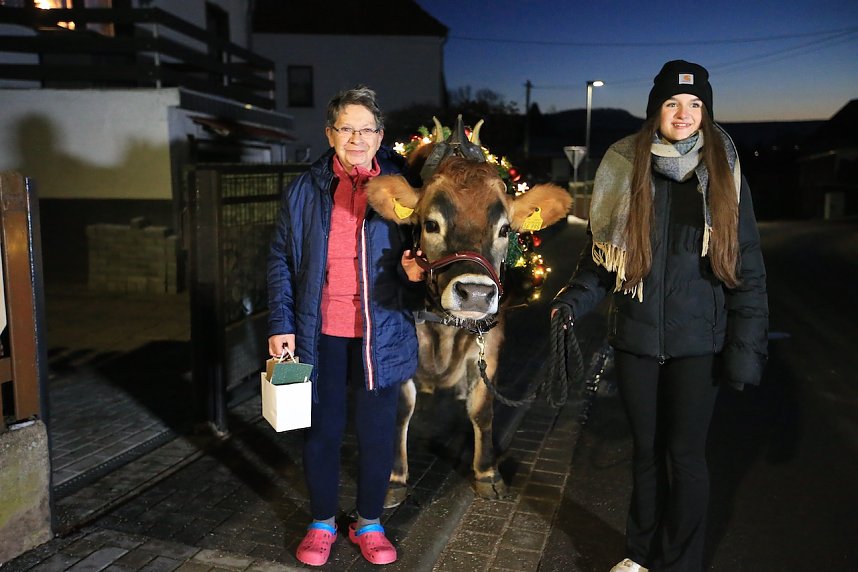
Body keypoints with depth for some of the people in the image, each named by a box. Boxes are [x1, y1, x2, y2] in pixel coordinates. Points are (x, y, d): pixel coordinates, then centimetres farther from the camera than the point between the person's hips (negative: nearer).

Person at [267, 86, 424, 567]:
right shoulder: (306, 189, 2)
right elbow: (282, 260, 5)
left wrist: (413, 270, -17)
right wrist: (281, 324, -1)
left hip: (381, 336, -1)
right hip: (321, 334, 1)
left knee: (377, 433, 10)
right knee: (322, 431, 13)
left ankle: (370, 523, 32)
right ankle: (323, 523, 34)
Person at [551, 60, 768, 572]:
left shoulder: (723, 174, 0)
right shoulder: (626, 168, 2)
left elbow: (747, 266, 0)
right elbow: (602, 251, 5)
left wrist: (746, 345, -6)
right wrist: (575, 301, -11)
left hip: (697, 339, -1)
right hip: (636, 337, 1)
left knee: (686, 454, 6)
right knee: (647, 449, 14)